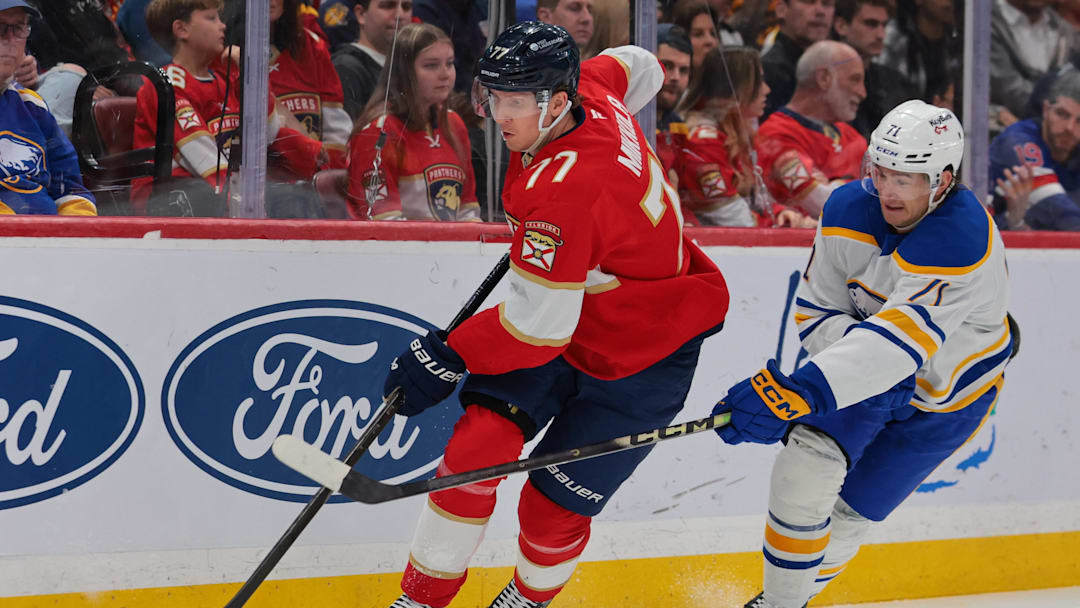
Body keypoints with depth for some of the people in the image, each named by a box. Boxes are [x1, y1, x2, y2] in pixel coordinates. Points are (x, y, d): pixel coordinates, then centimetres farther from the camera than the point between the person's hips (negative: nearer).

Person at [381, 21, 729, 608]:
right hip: (571, 306, 8)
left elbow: (539, 325, -30)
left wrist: (448, 356, -17)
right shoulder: (592, 91, -11)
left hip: (642, 357, -8)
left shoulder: (566, 190, -36)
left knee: (556, 504, -3)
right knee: (478, 445, -8)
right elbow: (638, 67, 15)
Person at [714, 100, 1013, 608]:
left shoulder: (963, 240, -38)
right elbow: (816, 312, -8)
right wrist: (862, 349, -31)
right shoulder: (850, 210, -17)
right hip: (871, 374, 3)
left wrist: (803, 390, -59)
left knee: (851, 510, 4)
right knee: (806, 466, -19)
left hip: (950, 391, -3)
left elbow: (898, 342, -48)